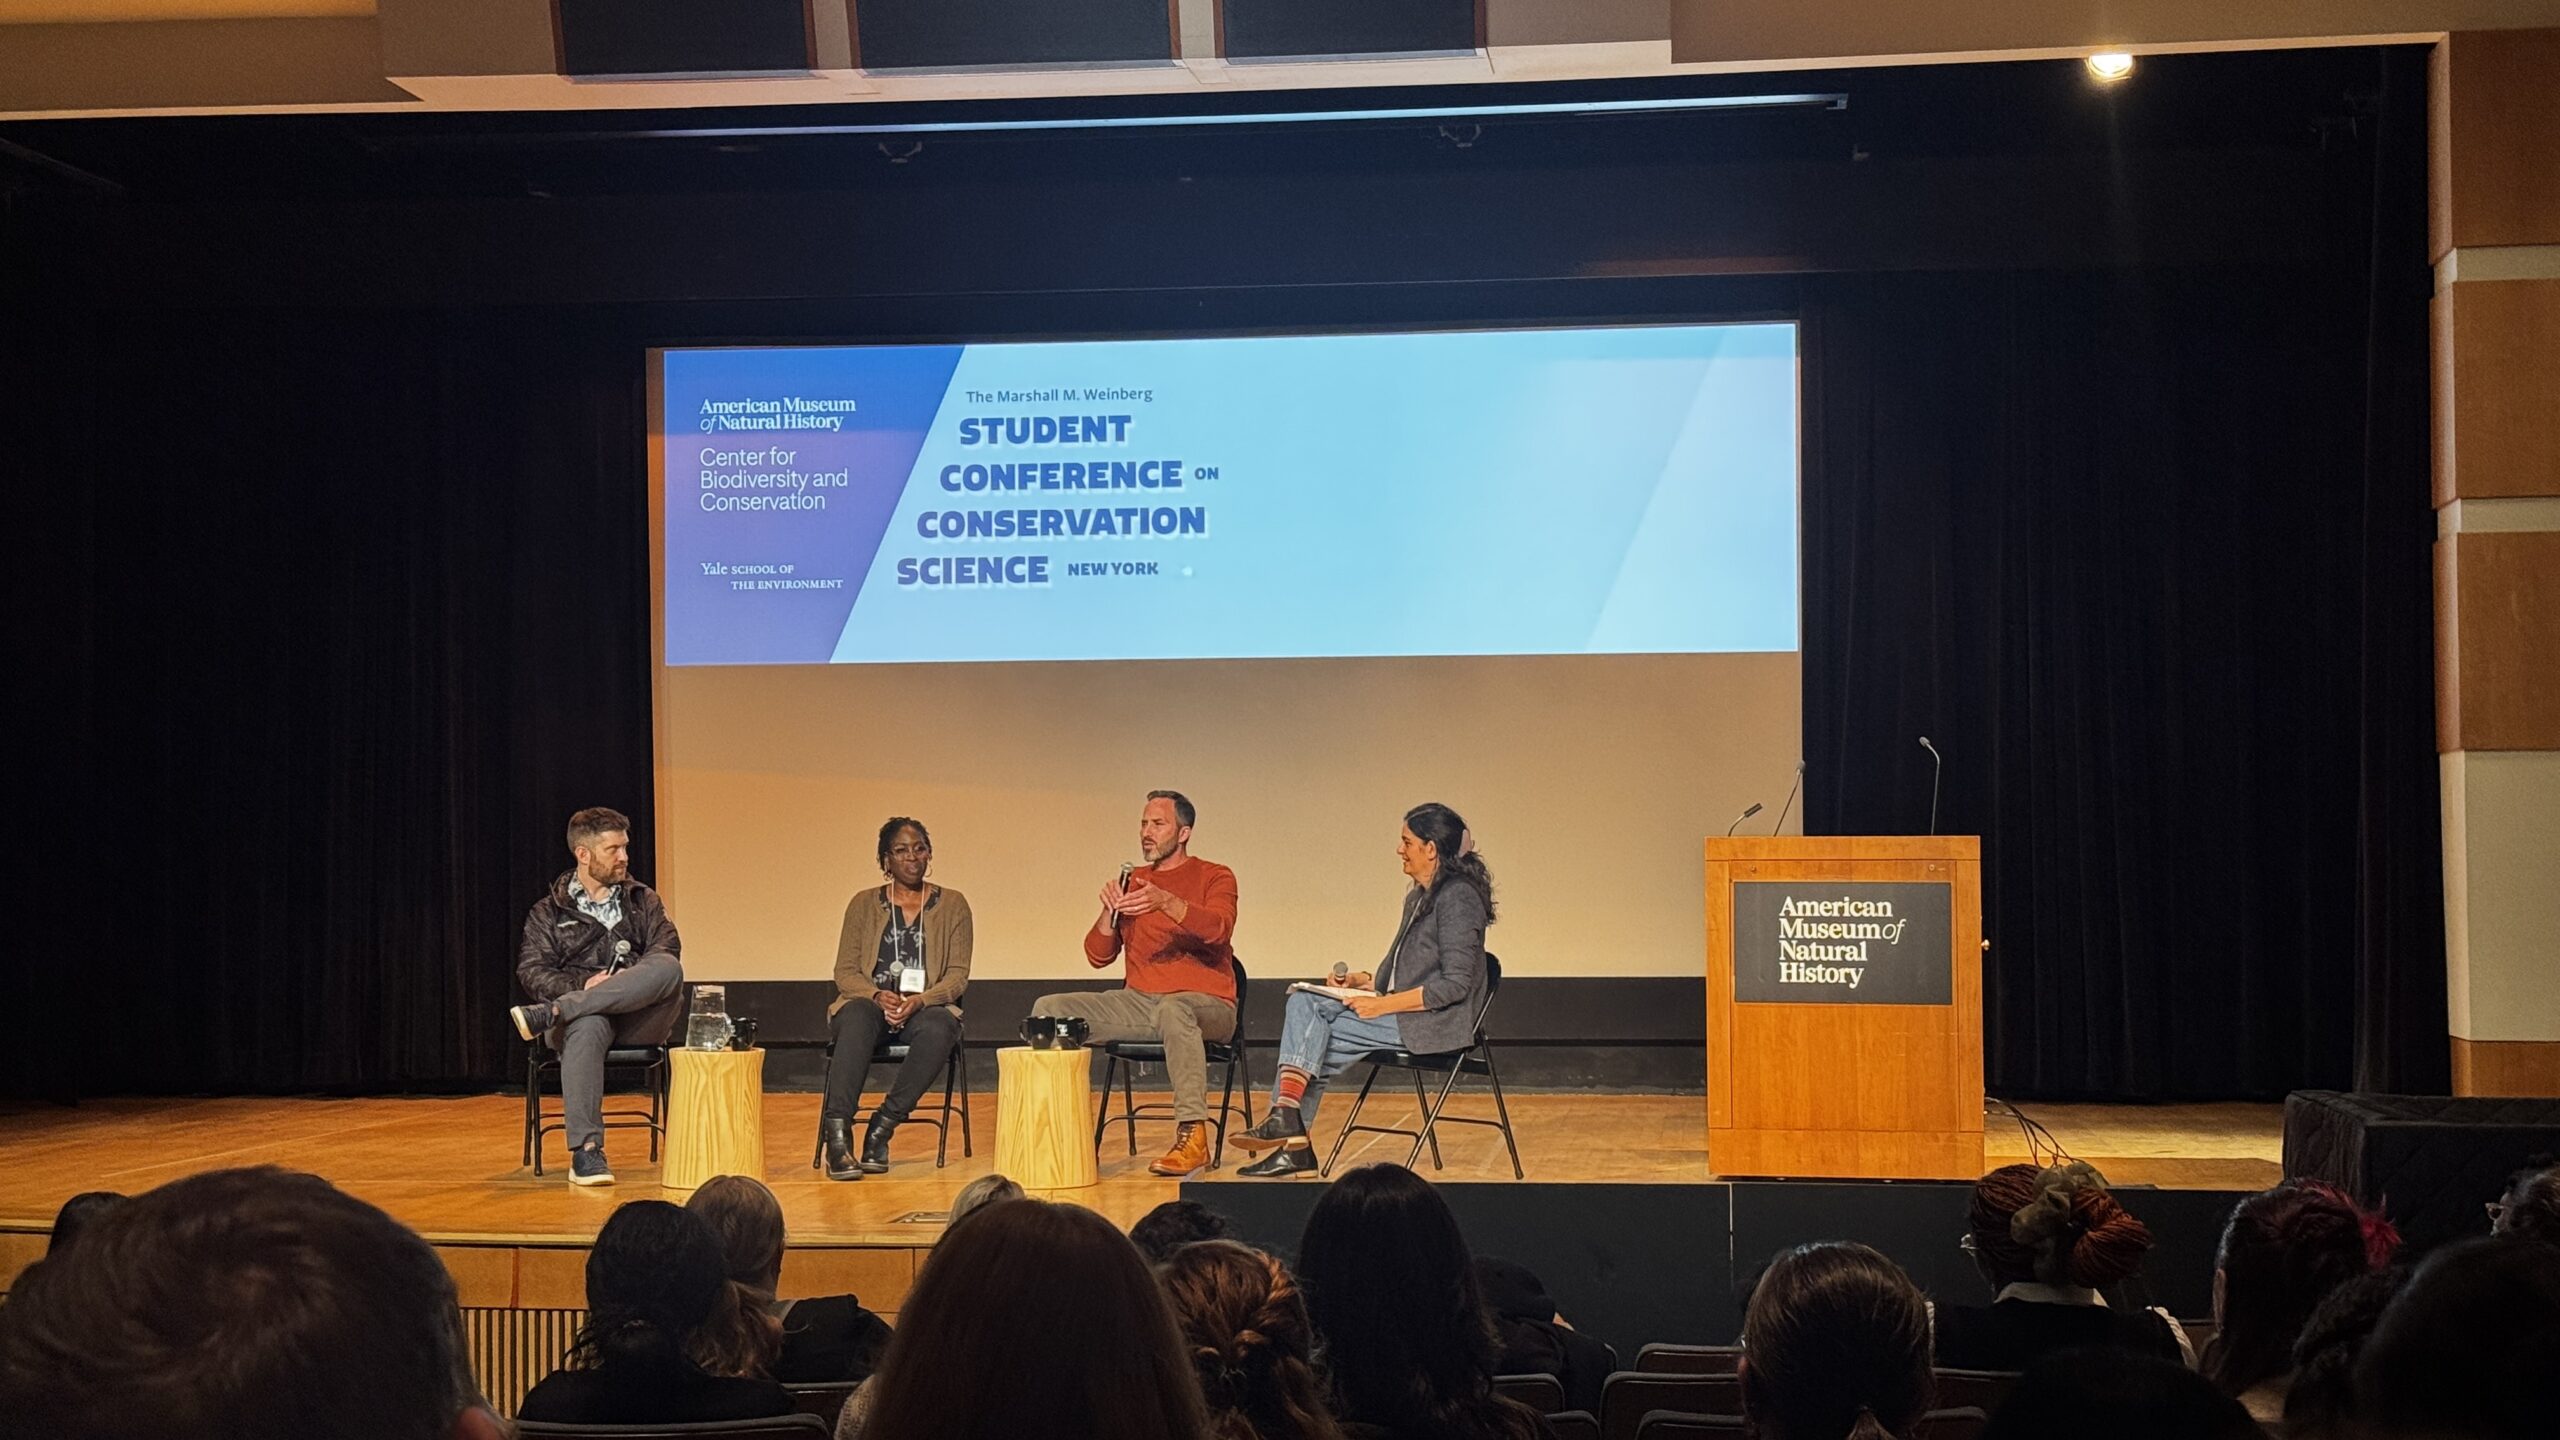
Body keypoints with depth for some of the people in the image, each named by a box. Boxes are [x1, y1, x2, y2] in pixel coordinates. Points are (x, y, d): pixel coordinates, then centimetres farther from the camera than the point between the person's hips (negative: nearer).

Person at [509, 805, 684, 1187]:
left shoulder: (643, 901, 21)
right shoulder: (548, 911, 15)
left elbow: (666, 950, 6)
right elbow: (531, 971, 4)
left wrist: (632, 980, -16)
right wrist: (582, 984, -15)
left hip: (640, 1017, 2)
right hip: (582, 1007, -2)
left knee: (669, 969, -32)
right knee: (587, 1027, -41)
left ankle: (550, 1013, -35)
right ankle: (586, 1151, -43)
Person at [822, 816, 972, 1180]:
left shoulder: (952, 905, 10)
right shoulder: (864, 904, 12)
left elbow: (958, 974, 2)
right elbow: (845, 971, 6)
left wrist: (919, 1001, -17)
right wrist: (878, 996, -16)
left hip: (926, 1004, 0)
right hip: (870, 1001, 0)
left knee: (938, 1029, -37)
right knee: (855, 1021, -37)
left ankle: (882, 1127, -30)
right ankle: (837, 1133, -44)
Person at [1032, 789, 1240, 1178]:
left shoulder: (1215, 877, 3)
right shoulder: (1133, 881, 16)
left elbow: (1219, 930, -19)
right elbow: (1097, 956, 11)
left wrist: (1166, 903, -33)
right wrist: (1110, 911, -7)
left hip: (1204, 1004, -5)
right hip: (1139, 1002, 5)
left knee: (1172, 1009, -41)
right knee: (1049, 1009, -13)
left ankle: (1193, 1136, -41)